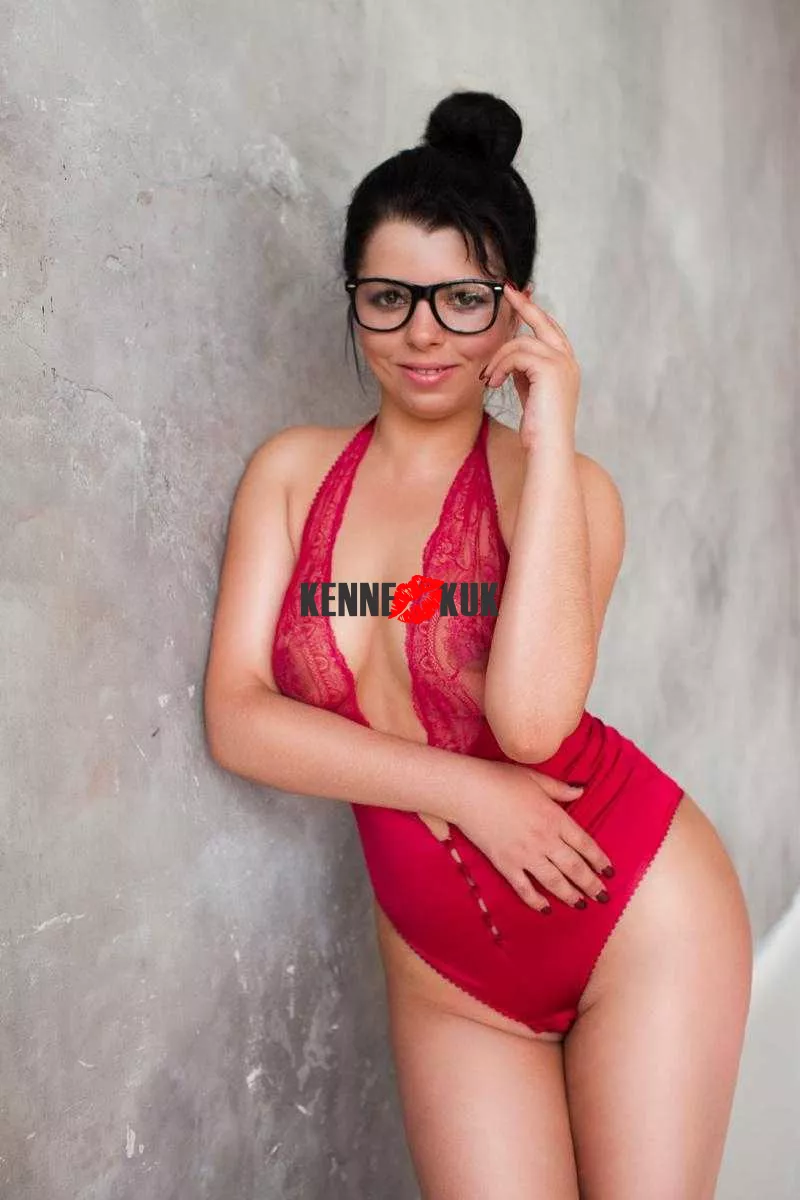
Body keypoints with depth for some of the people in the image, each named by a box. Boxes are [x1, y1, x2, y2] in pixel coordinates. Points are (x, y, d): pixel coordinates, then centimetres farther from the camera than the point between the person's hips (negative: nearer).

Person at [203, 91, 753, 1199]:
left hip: (642, 913, -1)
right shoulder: (294, 471, 0)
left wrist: (548, 438, -23)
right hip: (450, 974, 2)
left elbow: (531, 718, -26)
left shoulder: (566, 485, -8)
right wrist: (460, 790, -17)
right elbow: (237, 719, -9)